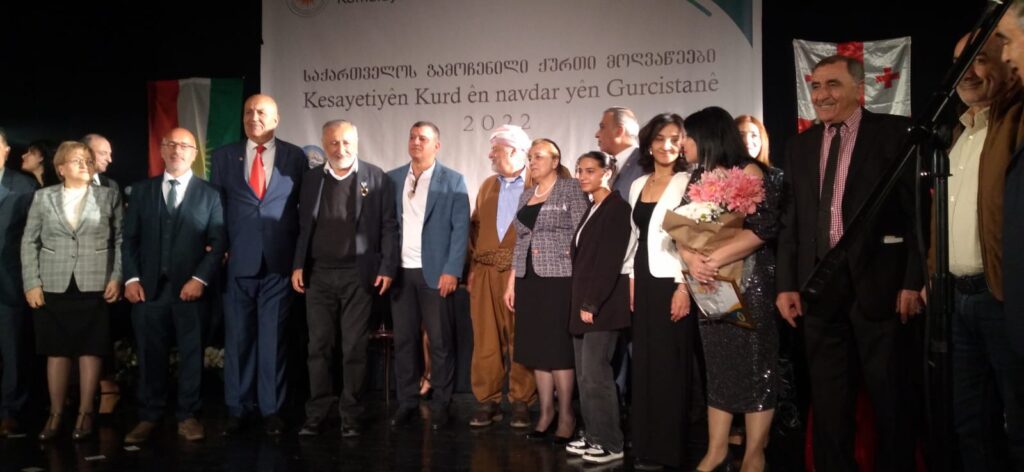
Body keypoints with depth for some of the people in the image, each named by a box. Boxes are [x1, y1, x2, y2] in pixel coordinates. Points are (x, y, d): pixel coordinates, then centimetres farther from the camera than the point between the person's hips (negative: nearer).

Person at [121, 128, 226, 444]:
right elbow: (130, 238, 9)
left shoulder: (210, 194, 7)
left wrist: (200, 279, -10)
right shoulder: (142, 190, 13)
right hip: (148, 287, 2)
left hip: (190, 288, -1)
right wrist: (131, 278, -2)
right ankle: (149, 417, 16)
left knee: (191, 354, 3)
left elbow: (219, 242, 0)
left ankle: (188, 416, 13)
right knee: (150, 355, 5)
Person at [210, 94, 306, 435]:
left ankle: (271, 409, 15)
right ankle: (237, 408, 20)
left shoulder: (295, 156, 5)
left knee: (273, 337, 5)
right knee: (237, 337, 7)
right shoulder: (224, 156, 9)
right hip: (237, 260, 1)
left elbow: (306, 206, 7)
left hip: (279, 261, -1)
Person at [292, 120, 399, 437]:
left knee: (354, 348, 4)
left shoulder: (375, 178, 1)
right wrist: (298, 265, 2)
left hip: (359, 274, -2)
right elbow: (303, 225, 10)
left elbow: (388, 226, -2)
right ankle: (316, 414, 16)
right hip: (319, 274, 3)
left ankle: (350, 416, 13)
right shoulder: (311, 178, 9)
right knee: (319, 347, 7)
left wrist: (387, 268, -9)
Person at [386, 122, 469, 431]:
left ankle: (440, 407, 12)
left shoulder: (453, 181, 1)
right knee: (403, 339, 8)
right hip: (400, 271, 3)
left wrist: (451, 271, -11)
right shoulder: (392, 179, 11)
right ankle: (406, 403, 18)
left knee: (440, 342, 2)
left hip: (435, 272, -3)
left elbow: (461, 229, -3)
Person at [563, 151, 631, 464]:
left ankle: (611, 444, 3)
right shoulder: (592, 209, 18)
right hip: (583, 304, 9)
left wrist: (591, 304, -18)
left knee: (596, 375, -6)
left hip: (601, 306, -9)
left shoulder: (616, 208, -9)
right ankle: (593, 436, 19)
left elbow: (610, 261, -17)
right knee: (584, 376, 10)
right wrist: (581, 304, 12)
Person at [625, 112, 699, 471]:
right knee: (645, 363, 11)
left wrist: (684, 286, -18)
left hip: (671, 282, -6)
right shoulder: (638, 185, 13)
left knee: (670, 366, 0)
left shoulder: (687, 183, -7)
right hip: (644, 282, 6)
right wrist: (631, 279, 11)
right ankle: (646, 443, 22)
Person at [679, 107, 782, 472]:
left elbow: (762, 226, -18)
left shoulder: (750, 173, -7)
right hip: (709, 285, 6)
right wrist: (690, 258, -18)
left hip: (749, 282, -6)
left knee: (755, 365, 0)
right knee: (718, 364, 10)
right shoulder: (696, 180, 11)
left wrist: (716, 258, -23)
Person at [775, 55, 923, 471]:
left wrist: (914, 281, -12)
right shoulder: (800, 146, 13)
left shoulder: (896, 133, 0)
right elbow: (791, 222, 11)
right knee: (827, 399, 11)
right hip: (819, 285, 4)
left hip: (880, 283, -4)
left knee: (890, 397, 8)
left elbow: (919, 211, -5)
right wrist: (786, 284, 4)